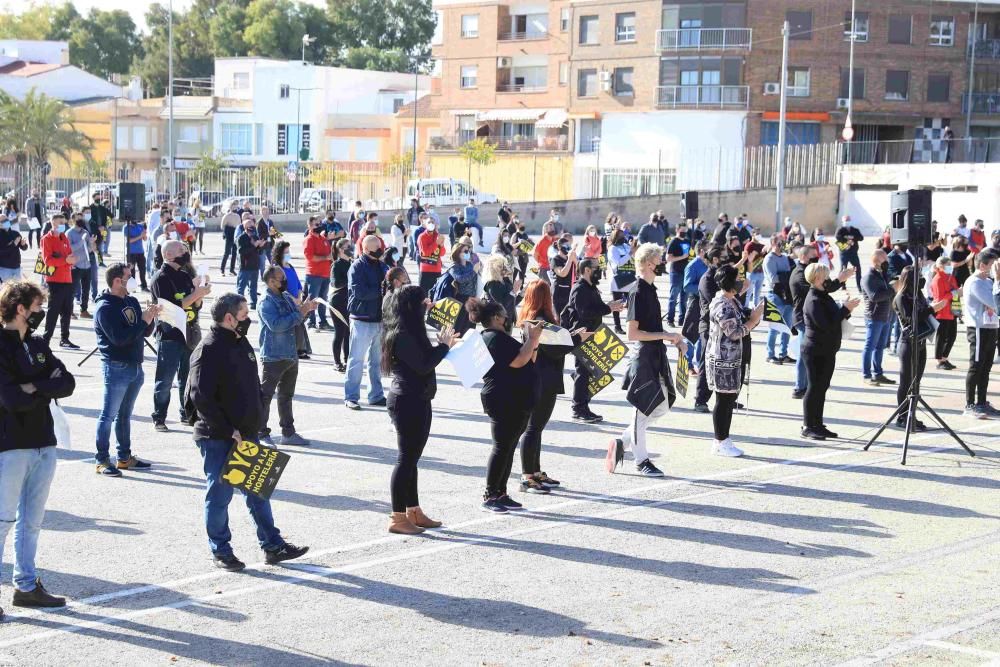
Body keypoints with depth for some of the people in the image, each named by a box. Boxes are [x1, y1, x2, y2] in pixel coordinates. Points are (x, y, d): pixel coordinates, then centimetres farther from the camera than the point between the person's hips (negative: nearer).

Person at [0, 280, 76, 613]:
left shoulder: (37, 345, 13)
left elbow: (67, 383, 2)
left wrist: (34, 387, -14)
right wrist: (48, 388, -5)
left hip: (43, 444, 8)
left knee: (32, 520, 13)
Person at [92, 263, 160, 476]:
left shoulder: (132, 301, 12)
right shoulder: (105, 307, -13)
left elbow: (145, 332, 14)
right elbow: (119, 338, -23)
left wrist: (150, 317, -6)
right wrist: (143, 321, -19)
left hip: (135, 366, 8)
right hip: (116, 368, -8)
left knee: (125, 414, 16)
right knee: (109, 415, -3)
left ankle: (125, 457, 24)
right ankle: (102, 461, 2)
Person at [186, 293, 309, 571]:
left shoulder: (240, 343, 11)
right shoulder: (209, 350, -17)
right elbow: (200, 397, -22)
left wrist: (255, 421, 12)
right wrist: (227, 431, -20)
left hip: (246, 434, 9)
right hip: (217, 439, -9)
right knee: (219, 493, 3)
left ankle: (272, 545, 20)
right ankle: (220, 550, 15)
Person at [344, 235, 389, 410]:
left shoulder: (383, 267, 13)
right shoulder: (357, 267, -9)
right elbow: (360, 292, -19)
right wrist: (381, 291, -14)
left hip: (380, 320, 7)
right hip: (362, 320, -7)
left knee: (377, 360, 13)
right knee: (357, 359, -2)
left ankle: (376, 395, 22)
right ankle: (351, 397, 4)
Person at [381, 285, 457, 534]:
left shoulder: (409, 332, 13)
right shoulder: (402, 336, -19)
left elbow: (424, 359, 16)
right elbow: (423, 365, -23)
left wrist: (442, 345, 4)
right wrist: (444, 345, -11)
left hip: (417, 401, 10)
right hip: (408, 402, -10)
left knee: (411, 458, 15)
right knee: (407, 458, -5)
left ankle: (413, 512, 23)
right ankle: (398, 518, 0)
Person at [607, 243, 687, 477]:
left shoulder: (650, 290, 12)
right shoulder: (638, 293, -15)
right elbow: (633, 334, -19)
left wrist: (676, 340, 8)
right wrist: (665, 335, -17)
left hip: (656, 355, 9)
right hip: (643, 356, -9)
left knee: (661, 406, 13)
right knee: (643, 408, 1)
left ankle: (622, 442, 22)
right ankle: (641, 460, 12)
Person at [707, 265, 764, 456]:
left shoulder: (733, 301, 13)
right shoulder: (722, 305, -19)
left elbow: (742, 323, 18)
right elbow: (735, 332, -22)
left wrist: (754, 315, 1)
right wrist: (754, 320, -15)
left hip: (734, 360, 10)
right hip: (723, 361, -10)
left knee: (730, 400, 14)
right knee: (724, 400, -2)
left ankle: (723, 440, 22)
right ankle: (720, 443, 7)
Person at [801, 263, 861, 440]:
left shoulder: (825, 297, 13)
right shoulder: (813, 301, -17)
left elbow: (834, 319, 17)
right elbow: (826, 325, -24)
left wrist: (846, 309, -1)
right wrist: (845, 309, -18)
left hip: (827, 351, 9)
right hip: (815, 351, -9)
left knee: (822, 387, 12)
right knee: (814, 387, -4)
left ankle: (818, 425, 19)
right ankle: (807, 426, 2)